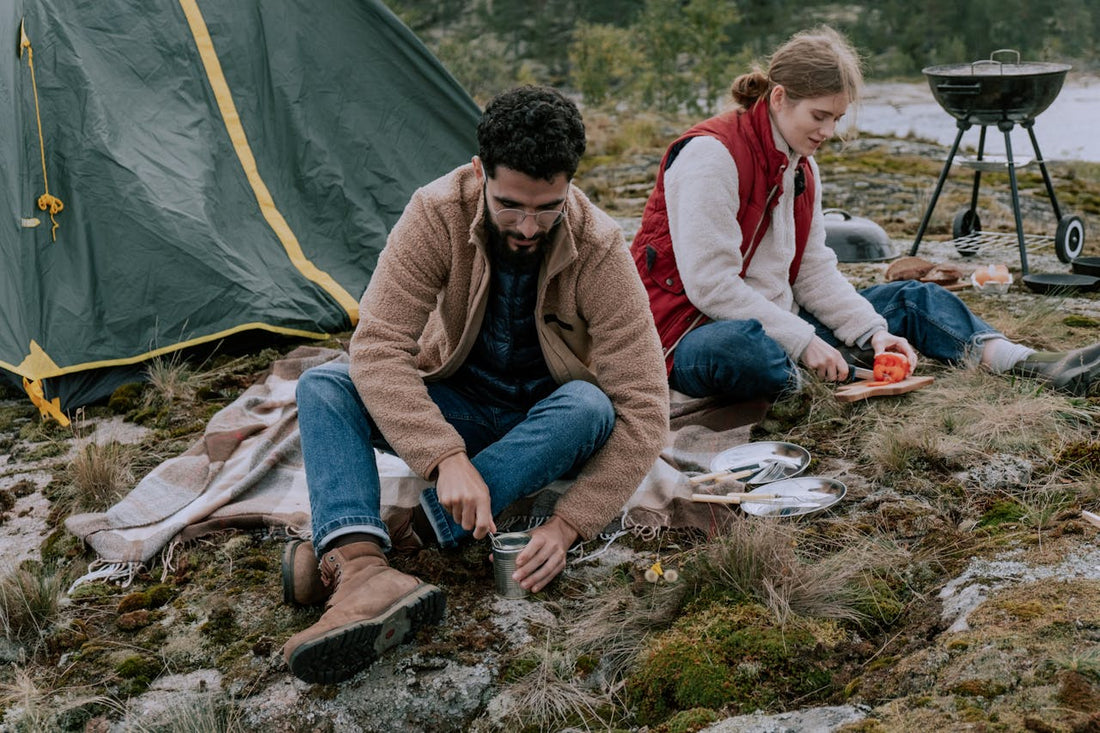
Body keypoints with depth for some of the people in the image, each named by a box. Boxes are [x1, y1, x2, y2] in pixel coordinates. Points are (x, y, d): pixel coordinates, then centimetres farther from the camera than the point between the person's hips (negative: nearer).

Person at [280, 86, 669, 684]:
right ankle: (362, 573, -48)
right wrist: (446, 457, -41)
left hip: (545, 421, -1)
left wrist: (569, 525, -33)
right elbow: (378, 346, -28)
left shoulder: (598, 251, -25)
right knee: (322, 387, -23)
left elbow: (642, 408, -25)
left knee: (590, 407, -36)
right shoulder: (437, 215, -21)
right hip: (459, 406, 2)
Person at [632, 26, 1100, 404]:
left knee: (911, 300, 6)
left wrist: (872, 331, -7)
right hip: (696, 333, -9)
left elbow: (813, 270, 8)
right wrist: (802, 341, -24)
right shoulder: (711, 154, -19)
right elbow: (710, 284, -25)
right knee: (744, 350, -45)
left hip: (776, 322, 9)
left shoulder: (800, 163, 10)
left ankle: (1035, 367, -3)